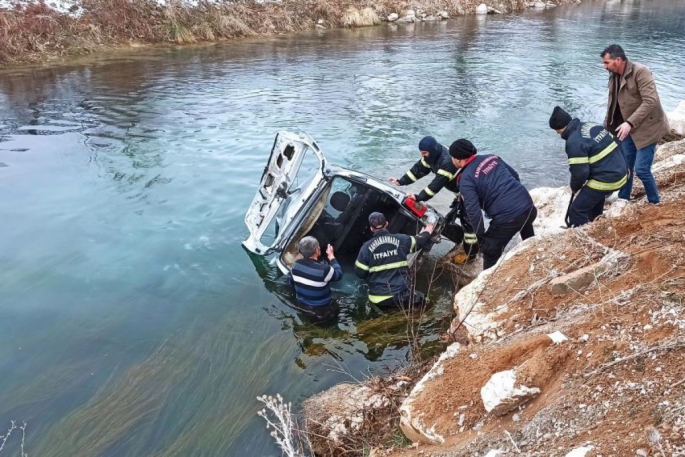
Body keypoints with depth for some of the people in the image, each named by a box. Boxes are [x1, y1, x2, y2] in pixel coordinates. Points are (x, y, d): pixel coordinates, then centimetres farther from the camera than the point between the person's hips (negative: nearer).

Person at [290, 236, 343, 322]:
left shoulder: (296, 264, -13)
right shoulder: (323, 269, -30)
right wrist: (332, 257, 1)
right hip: (320, 310, -5)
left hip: (302, 305, 5)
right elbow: (339, 274, -9)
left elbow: (292, 282, 5)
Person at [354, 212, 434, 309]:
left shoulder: (366, 247, -6)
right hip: (402, 294, -1)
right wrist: (426, 233, 39)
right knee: (420, 299, 26)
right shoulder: (401, 239, -3)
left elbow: (360, 272, 0)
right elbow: (419, 242, 16)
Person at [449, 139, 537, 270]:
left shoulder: (466, 180, -8)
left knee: (490, 252, 10)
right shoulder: (492, 157, 12)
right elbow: (514, 175, 21)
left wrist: (480, 236, -4)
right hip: (527, 204, 8)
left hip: (507, 217, -8)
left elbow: (473, 211, -15)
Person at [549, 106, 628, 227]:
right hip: (619, 173, 10)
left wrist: (574, 187, 3)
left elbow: (580, 172, -19)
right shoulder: (592, 126, 7)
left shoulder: (574, 141, -21)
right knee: (595, 200, 33)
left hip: (605, 180, -10)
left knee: (577, 210, -1)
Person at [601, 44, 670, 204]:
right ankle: (623, 201, 29)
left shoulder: (641, 72, -20)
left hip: (646, 127, -7)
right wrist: (606, 127, 7)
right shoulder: (614, 76, 3)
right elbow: (612, 103, 13)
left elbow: (650, 101, -26)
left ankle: (655, 204, 11)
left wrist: (630, 123, -32)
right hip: (628, 128, 7)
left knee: (641, 169, -9)